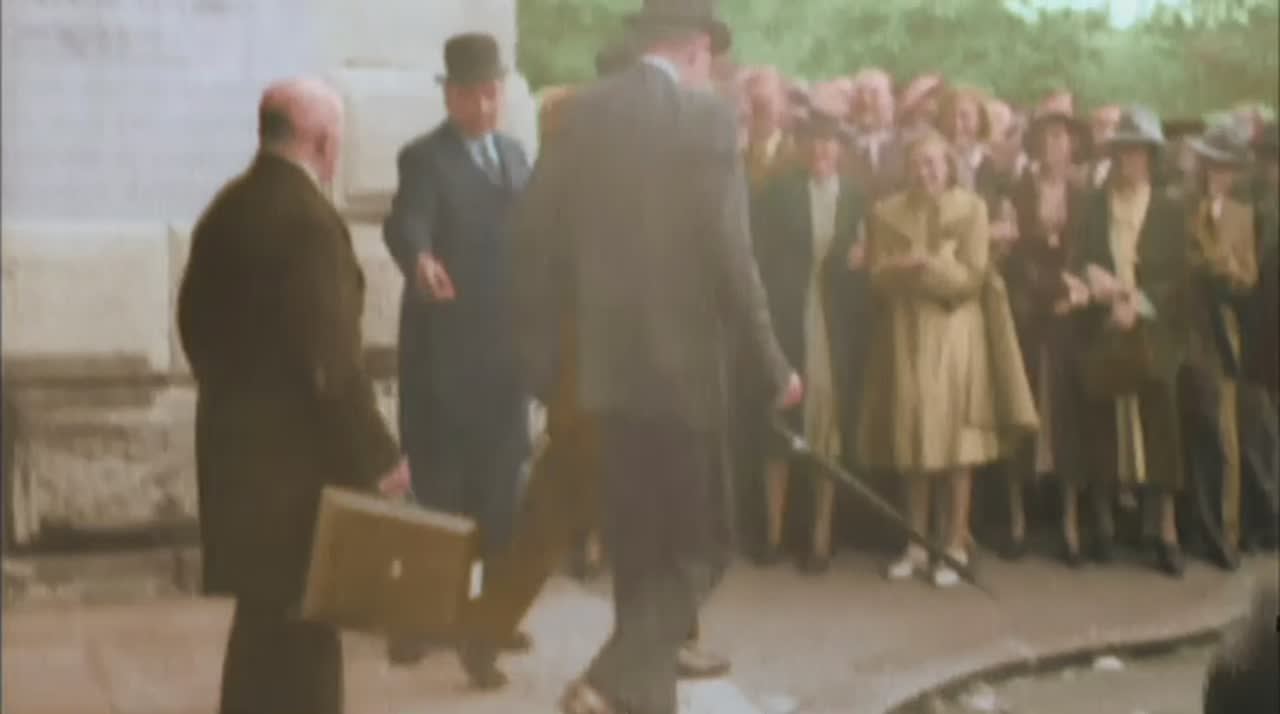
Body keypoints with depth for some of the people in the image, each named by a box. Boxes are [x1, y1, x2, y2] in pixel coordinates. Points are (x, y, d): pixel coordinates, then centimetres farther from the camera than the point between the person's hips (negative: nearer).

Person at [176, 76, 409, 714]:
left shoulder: (225, 208, 9)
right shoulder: (308, 218, -19)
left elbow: (195, 317, 16)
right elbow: (332, 355, -21)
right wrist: (377, 454, -14)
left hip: (236, 438, 9)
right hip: (295, 448, -9)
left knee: (266, 614, 20)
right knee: (300, 619, 0)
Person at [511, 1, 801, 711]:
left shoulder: (583, 110, 6)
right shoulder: (707, 115, -9)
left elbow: (536, 232, 5)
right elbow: (726, 249, -14)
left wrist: (542, 349, 13)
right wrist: (773, 360, -6)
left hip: (605, 357, 6)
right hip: (680, 358, -5)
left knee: (639, 545, 17)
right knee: (696, 543, 4)